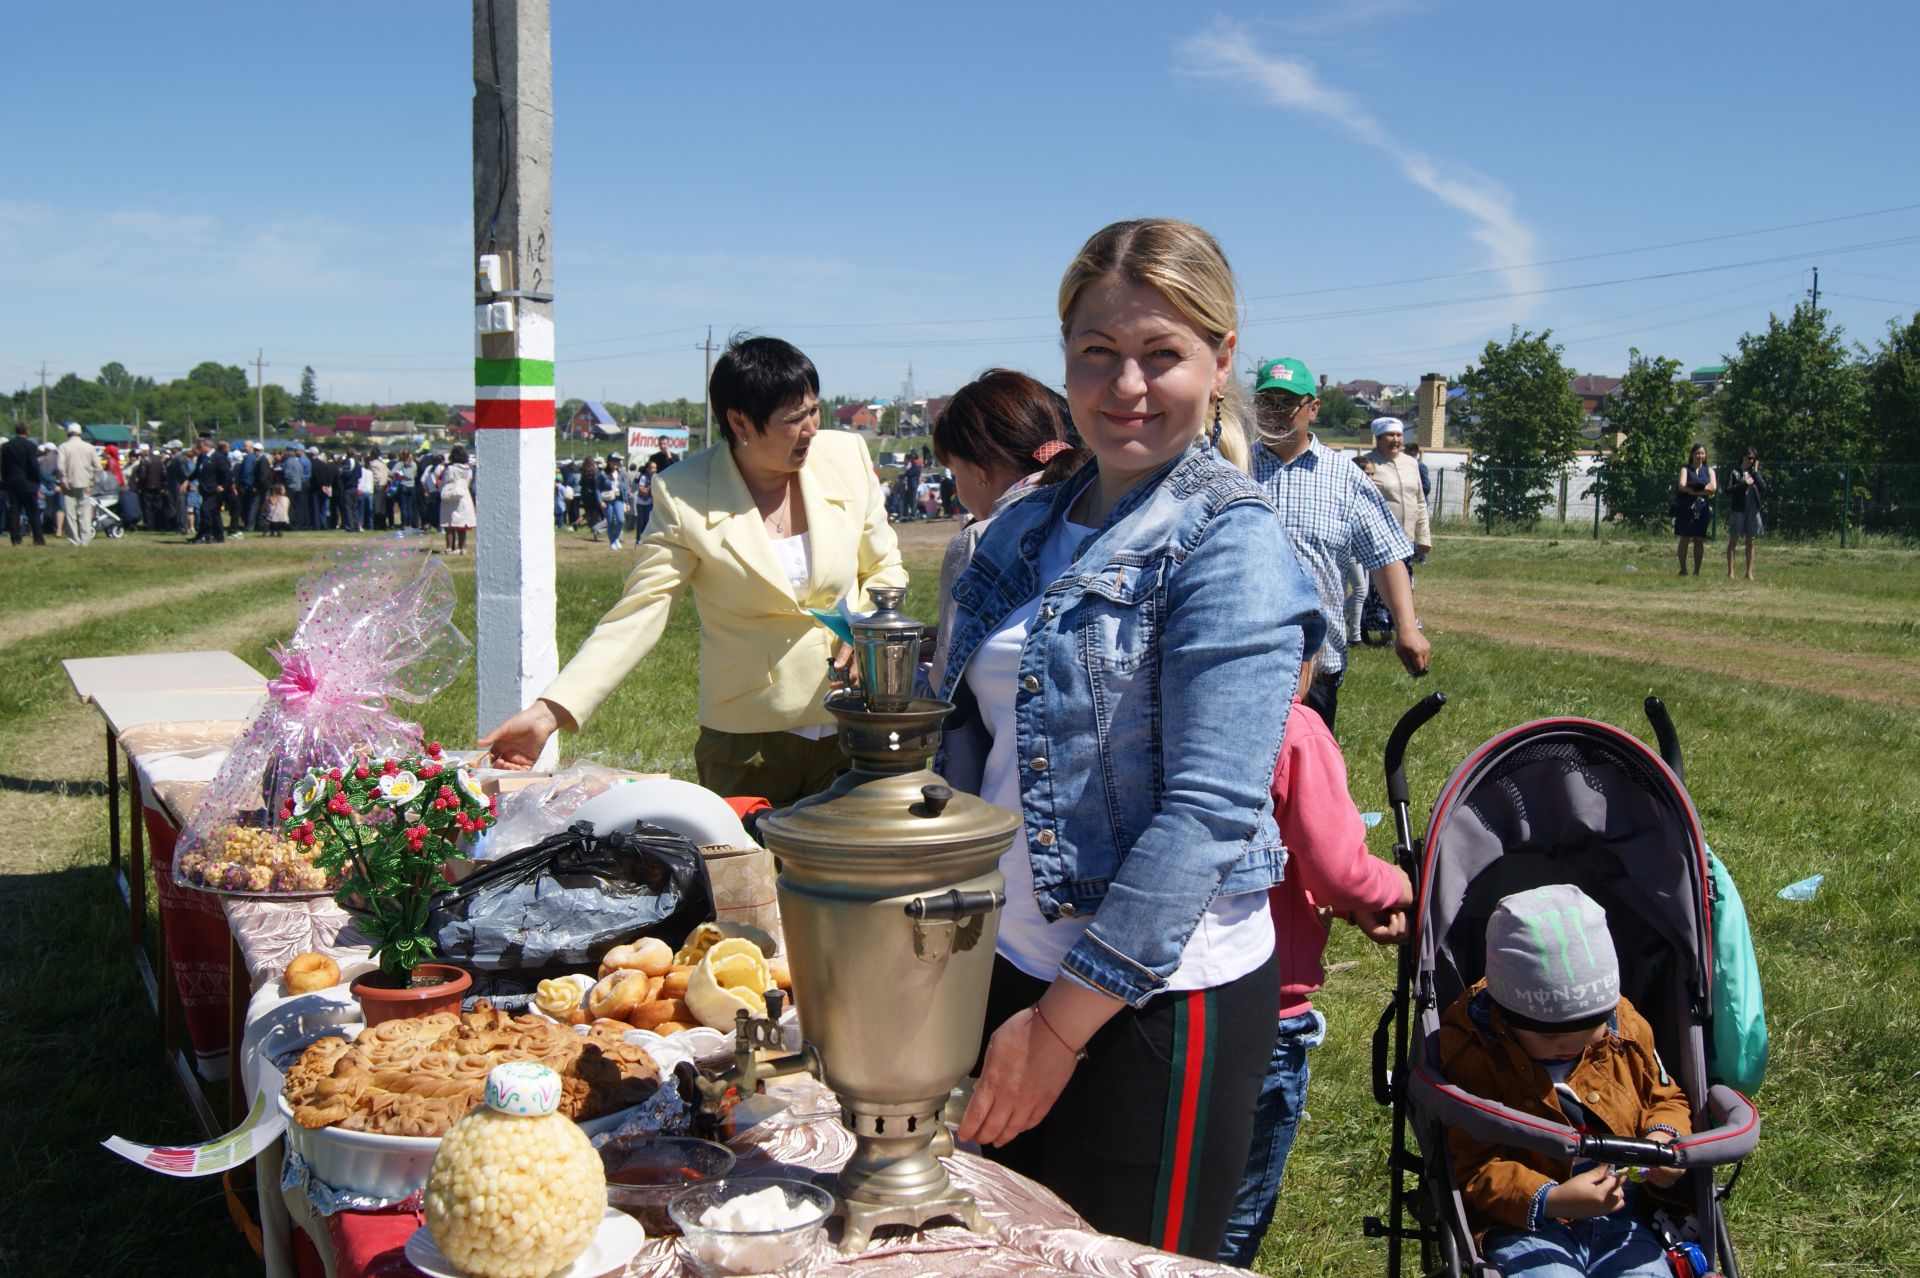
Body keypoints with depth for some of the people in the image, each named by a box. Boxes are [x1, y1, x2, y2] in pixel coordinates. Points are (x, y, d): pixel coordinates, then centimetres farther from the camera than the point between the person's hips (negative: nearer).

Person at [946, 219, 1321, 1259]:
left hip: (1158, 996, -7)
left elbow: (1208, 813, -20)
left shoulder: (1231, 549, -14)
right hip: (1007, 966, 7)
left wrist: (1062, 1019, -19)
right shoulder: (1025, 533, 7)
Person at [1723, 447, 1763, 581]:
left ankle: (1749, 572, 10)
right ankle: (1730, 572, 2)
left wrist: (1756, 472, -3)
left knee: (1750, 542, 6)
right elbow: (1728, 490, -9)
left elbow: (1763, 486, -2)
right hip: (1737, 509, -4)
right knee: (1733, 540, 1)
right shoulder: (1735, 472, 0)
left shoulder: (1754, 472, 13)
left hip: (1753, 510, 4)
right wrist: (1744, 483, -13)